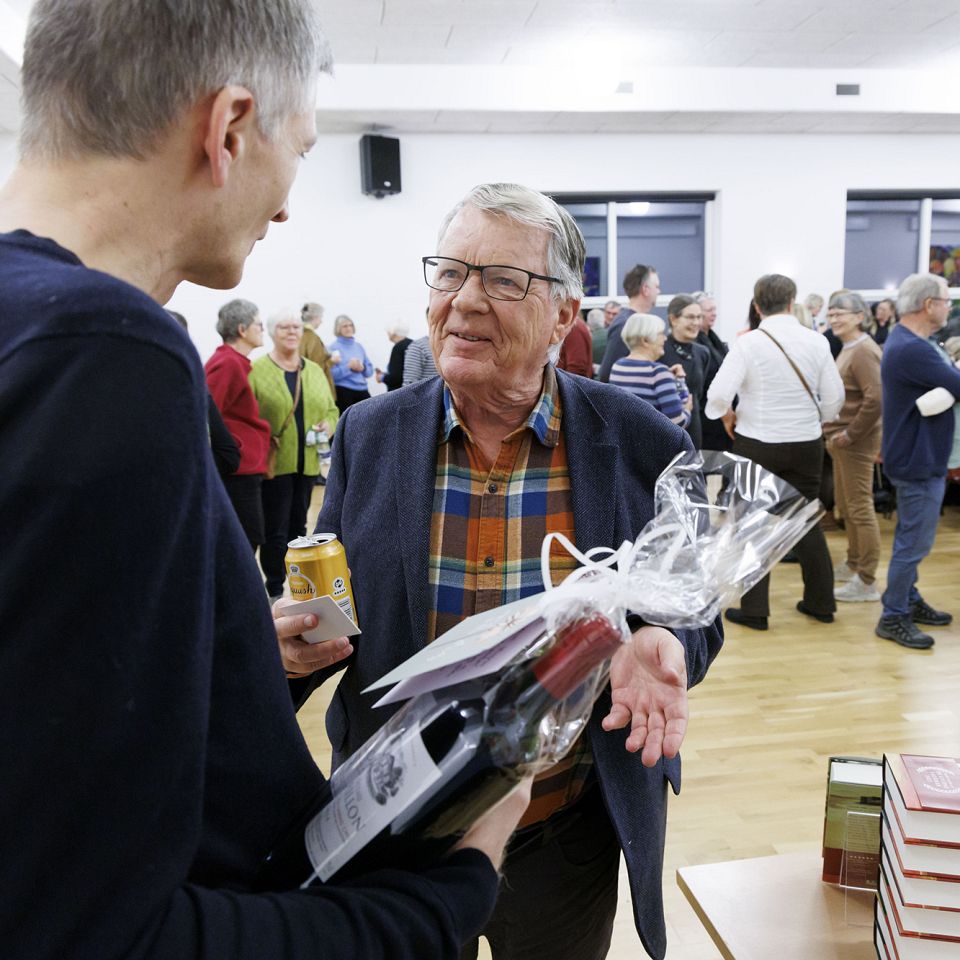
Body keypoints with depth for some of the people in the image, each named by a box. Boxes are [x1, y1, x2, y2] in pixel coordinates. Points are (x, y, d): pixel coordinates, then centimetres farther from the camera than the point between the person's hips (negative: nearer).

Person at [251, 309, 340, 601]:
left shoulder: (314, 370, 13)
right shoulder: (256, 370, -4)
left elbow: (331, 410, 16)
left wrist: (328, 425, -4)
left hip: (307, 462, 5)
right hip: (273, 464, -5)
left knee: (298, 525, 15)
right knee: (275, 529, 0)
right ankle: (275, 591, 12)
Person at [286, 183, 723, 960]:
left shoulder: (641, 445, -11)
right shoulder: (369, 435, -6)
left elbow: (693, 615, -2)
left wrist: (662, 651, -24)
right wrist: (297, 642, -19)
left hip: (571, 838, 0)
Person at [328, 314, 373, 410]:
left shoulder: (358, 346, 14)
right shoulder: (333, 348, -2)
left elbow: (370, 370, 16)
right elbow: (331, 373, -13)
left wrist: (363, 368, -4)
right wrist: (348, 367, -20)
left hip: (362, 390, 5)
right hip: (343, 391, -5)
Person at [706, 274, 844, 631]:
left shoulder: (747, 343, -12)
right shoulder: (816, 341, -3)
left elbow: (718, 394, -20)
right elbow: (834, 397, 0)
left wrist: (728, 414, 0)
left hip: (756, 443, -3)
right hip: (806, 442, 3)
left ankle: (754, 610, 10)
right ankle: (820, 602, 26)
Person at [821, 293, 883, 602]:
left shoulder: (863, 351, -16)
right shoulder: (848, 349, 13)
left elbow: (875, 399, -25)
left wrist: (849, 435, -19)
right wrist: (835, 432, 11)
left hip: (857, 442, -10)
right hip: (842, 440, 10)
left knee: (860, 509, -4)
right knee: (845, 505, 18)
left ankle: (866, 582, 3)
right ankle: (853, 565, 33)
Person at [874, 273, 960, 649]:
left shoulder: (907, 342, 11)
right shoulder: (911, 350, -25)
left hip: (917, 457, 11)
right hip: (919, 460, -11)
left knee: (911, 537, 20)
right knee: (914, 542, -3)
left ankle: (909, 601, 33)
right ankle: (893, 618, 7)